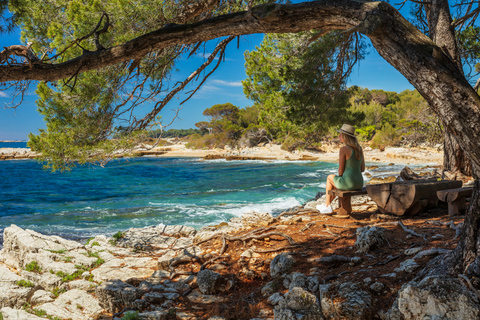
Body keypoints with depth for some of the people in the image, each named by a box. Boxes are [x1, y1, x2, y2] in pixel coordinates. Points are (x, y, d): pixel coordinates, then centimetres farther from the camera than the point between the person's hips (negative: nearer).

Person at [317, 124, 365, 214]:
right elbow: (362, 169, 12)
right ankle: (326, 205, 48)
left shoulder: (343, 149, -14)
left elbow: (340, 170, -11)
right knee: (336, 183, 36)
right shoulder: (359, 148, 8)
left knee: (330, 178, 26)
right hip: (359, 184, 7)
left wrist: (340, 176, 12)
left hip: (348, 183, -6)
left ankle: (327, 206, 38)